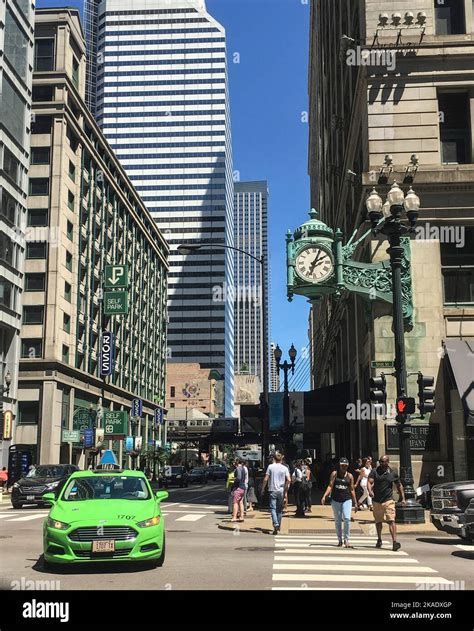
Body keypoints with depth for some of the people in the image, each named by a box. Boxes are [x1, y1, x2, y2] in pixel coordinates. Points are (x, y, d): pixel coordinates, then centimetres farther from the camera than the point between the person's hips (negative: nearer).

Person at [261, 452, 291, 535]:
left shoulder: (270, 466, -1)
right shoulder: (285, 468, 3)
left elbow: (266, 479, -5)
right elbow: (289, 480, -7)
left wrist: (263, 489, 5)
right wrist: (285, 490, 3)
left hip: (273, 490, -2)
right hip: (281, 491, 2)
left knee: (273, 508, -3)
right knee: (280, 509, 13)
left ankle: (276, 524, -23)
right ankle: (278, 527, 19)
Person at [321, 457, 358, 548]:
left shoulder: (350, 476, 5)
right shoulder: (334, 474, 2)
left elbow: (352, 490, 8)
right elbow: (330, 486, -3)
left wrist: (355, 503, 7)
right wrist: (324, 496, -16)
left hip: (347, 500, 0)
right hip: (335, 500, 0)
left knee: (347, 518, -16)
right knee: (337, 521, 7)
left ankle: (346, 540, -7)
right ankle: (340, 540, 19)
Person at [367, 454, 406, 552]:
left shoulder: (393, 472, 1)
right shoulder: (374, 471, -1)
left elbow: (399, 486, 13)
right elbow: (370, 482, -13)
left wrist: (403, 498, 9)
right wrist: (370, 491, -33)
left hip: (389, 500, -2)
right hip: (377, 501, 2)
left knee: (391, 521, -16)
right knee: (378, 522, 15)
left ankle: (394, 542, -22)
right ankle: (379, 540, 35)